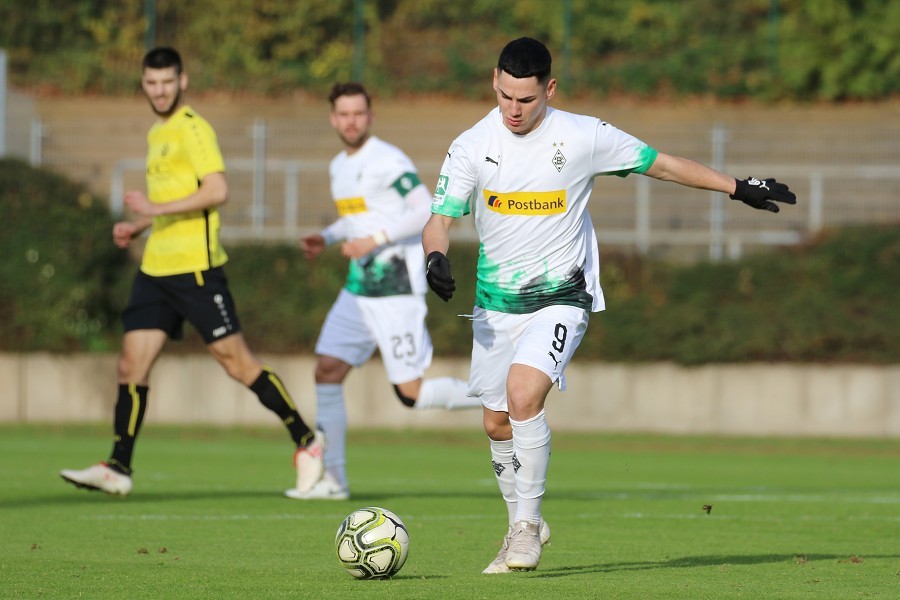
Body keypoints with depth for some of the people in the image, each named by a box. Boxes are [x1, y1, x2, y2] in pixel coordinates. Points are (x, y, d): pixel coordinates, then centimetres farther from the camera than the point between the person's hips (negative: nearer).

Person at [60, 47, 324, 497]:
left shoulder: (193, 129, -8)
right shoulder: (157, 134, 20)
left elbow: (216, 191, -19)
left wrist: (158, 209, -23)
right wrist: (139, 226, 16)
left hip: (195, 266, -8)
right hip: (156, 269, 8)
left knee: (236, 361, -5)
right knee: (132, 365, 0)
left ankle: (307, 443, 4)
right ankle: (118, 468, 2)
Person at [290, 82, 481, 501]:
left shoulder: (388, 161, -12)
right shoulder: (339, 167, 15)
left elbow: (427, 211, -18)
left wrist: (375, 240, -21)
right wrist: (326, 239, 14)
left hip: (396, 289, -9)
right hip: (359, 289, 9)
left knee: (411, 394, -11)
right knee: (327, 373, 2)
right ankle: (332, 479, 8)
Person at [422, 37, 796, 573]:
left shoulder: (584, 137, -10)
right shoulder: (472, 147, -6)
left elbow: (661, 164, 3)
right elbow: (440, 219, -7)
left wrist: (741, 188, 9)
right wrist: (436, 258, -30)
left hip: (561, 298, -4)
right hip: (496, 303, 4)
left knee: (523, 394, -26)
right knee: (497, 424, 10)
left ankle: (528, 526, -13)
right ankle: (524, 525, 32)